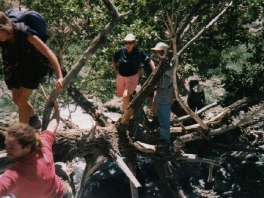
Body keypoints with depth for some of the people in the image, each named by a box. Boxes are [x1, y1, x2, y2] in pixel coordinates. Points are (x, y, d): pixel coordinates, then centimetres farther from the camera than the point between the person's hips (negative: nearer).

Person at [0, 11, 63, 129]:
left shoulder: (26, 36, -35)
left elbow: (50, 54, -38)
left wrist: (59, 77, -46)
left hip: (35, 67, -6)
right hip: (19, 67, 6)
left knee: (21, 100, -9)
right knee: (16, 99, 13)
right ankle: (34, 120, 40)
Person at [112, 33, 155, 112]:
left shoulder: (139, 53, -17)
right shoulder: (121, 51, -9)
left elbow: (150, 61, -13)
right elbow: (114, 59, 12)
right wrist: (116, 70, 7)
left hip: (132, 78, -4)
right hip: (120, 77, 5)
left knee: (126, 96, -23)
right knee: (120, 95, 20)